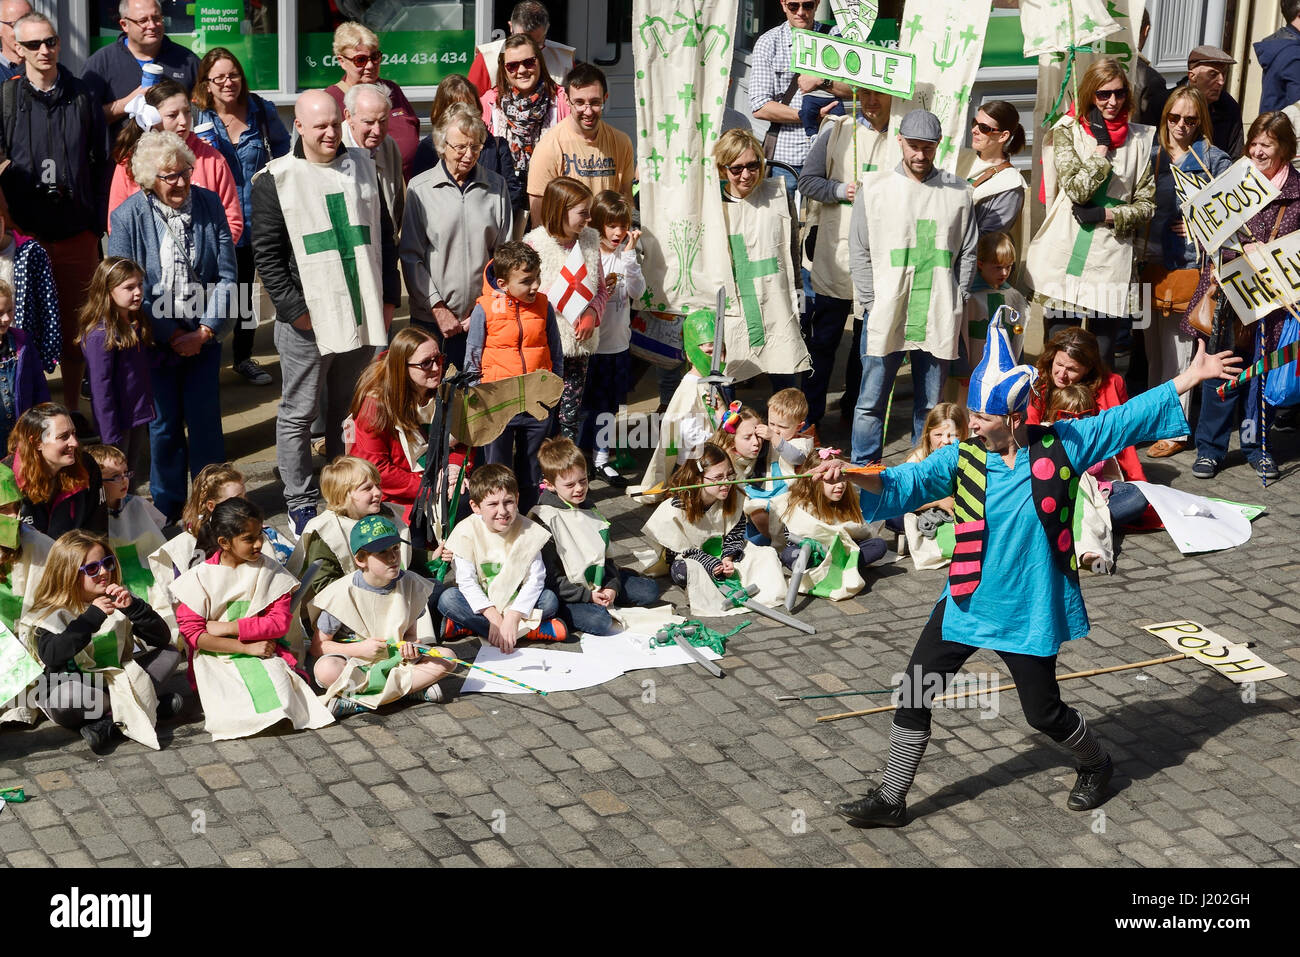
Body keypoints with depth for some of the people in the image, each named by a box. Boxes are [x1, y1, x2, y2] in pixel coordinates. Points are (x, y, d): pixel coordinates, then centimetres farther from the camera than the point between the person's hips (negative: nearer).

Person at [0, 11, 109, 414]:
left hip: (76, 231, 1)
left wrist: (97, 221, 4)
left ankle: (72, 409, 21)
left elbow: (101, 162, 9)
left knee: (75, 327, 9)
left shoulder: (82, 97, 7)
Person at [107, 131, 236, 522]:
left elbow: (227, 275, -1)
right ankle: (168, 508, 23)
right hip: (155, 341, -1)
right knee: (164, 424, 8)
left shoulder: (209, 204, -2)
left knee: (205, 420, 3)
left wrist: (206, 330, -8)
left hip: (203, 337, 1)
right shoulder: (127, 217, -9)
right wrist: (169, 335, -9)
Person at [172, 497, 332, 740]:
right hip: (216, 658, -1)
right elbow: (192, 633, -8)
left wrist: (227, 627, -12)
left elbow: (280, 622, -4)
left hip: (263, 651, 1)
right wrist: (248, 648, -14)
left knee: (279, 691, -30)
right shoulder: (199, 577, -2)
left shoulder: (270, 571, 2)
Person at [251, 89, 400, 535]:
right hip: (308, 320, -4)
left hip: (363, 315, 4)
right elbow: (266, 254, -5)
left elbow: (383, 235, 16)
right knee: (299, 414, 3)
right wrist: (294, 309, -11)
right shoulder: (275, 180, -4)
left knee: (351, 412, 12)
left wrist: (389, 297, 9)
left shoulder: (361, 167, 10)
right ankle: (302, 504, 13)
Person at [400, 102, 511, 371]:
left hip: (484, 320, 2)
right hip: (431, 319, -2)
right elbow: (411, 256, -1)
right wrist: (438, 307, -7)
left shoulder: (496, 186, 7)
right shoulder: (420, 188, -1)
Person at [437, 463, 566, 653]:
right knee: (447, 599, -28)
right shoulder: (467, 532, -15)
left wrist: (513, 616, -30)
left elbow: (535, 579, -17)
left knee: (549, 600, -24)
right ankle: (530, 631, -30)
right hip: (481, 602, 0)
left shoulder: (527, 531, -13)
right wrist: (494, 617, -28)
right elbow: (467, 581, -17)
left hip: (515, 602, 0)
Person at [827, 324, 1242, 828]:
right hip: (966, 604, 2)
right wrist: (851, 474, -34)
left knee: (1044, 713, 8)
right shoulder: (962, 458, -7)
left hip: (1029, 612, -2)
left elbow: (1126, 419, -4)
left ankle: (1096, 765, 41)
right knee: (913, 693, 1)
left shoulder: (1059, 445, -10)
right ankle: (891, 800, 16)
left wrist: (1190, 377, -4)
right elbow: (903, 484, -15)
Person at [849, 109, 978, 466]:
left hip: (938, 318, 1)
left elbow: (968, 253, 10)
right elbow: (859, 252, 4)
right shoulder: (874, 187, 4)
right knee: (872, 402, 0)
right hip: (885, 315, -1)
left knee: (930, 406, 8)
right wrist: (873, 304, -4)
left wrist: (955, 304, 1)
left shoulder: (958, 192, 6)